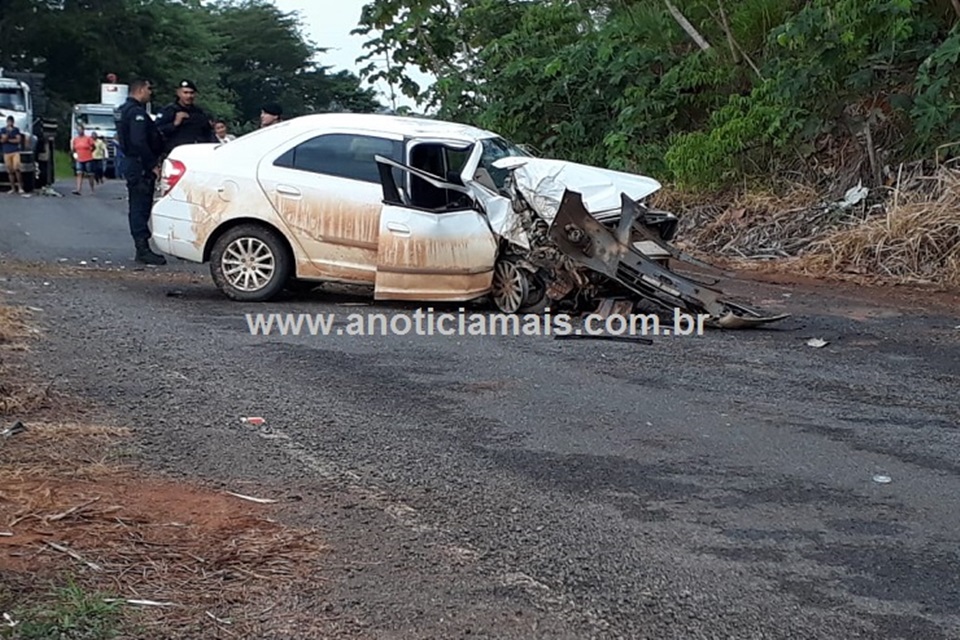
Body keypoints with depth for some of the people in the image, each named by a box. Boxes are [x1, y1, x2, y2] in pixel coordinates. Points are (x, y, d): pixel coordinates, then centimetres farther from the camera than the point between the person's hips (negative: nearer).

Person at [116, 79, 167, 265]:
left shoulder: (126, 110, 19)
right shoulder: (137, 112, -15)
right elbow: (139, 142, -25)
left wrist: (153, 162, 18)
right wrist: (153, 165, -20)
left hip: (132, 164, 11)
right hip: (140, 166, -11)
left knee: (138, 208, 13)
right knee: (141, 208, -10)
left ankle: (142, 249, 17)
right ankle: (143, 250, -11)